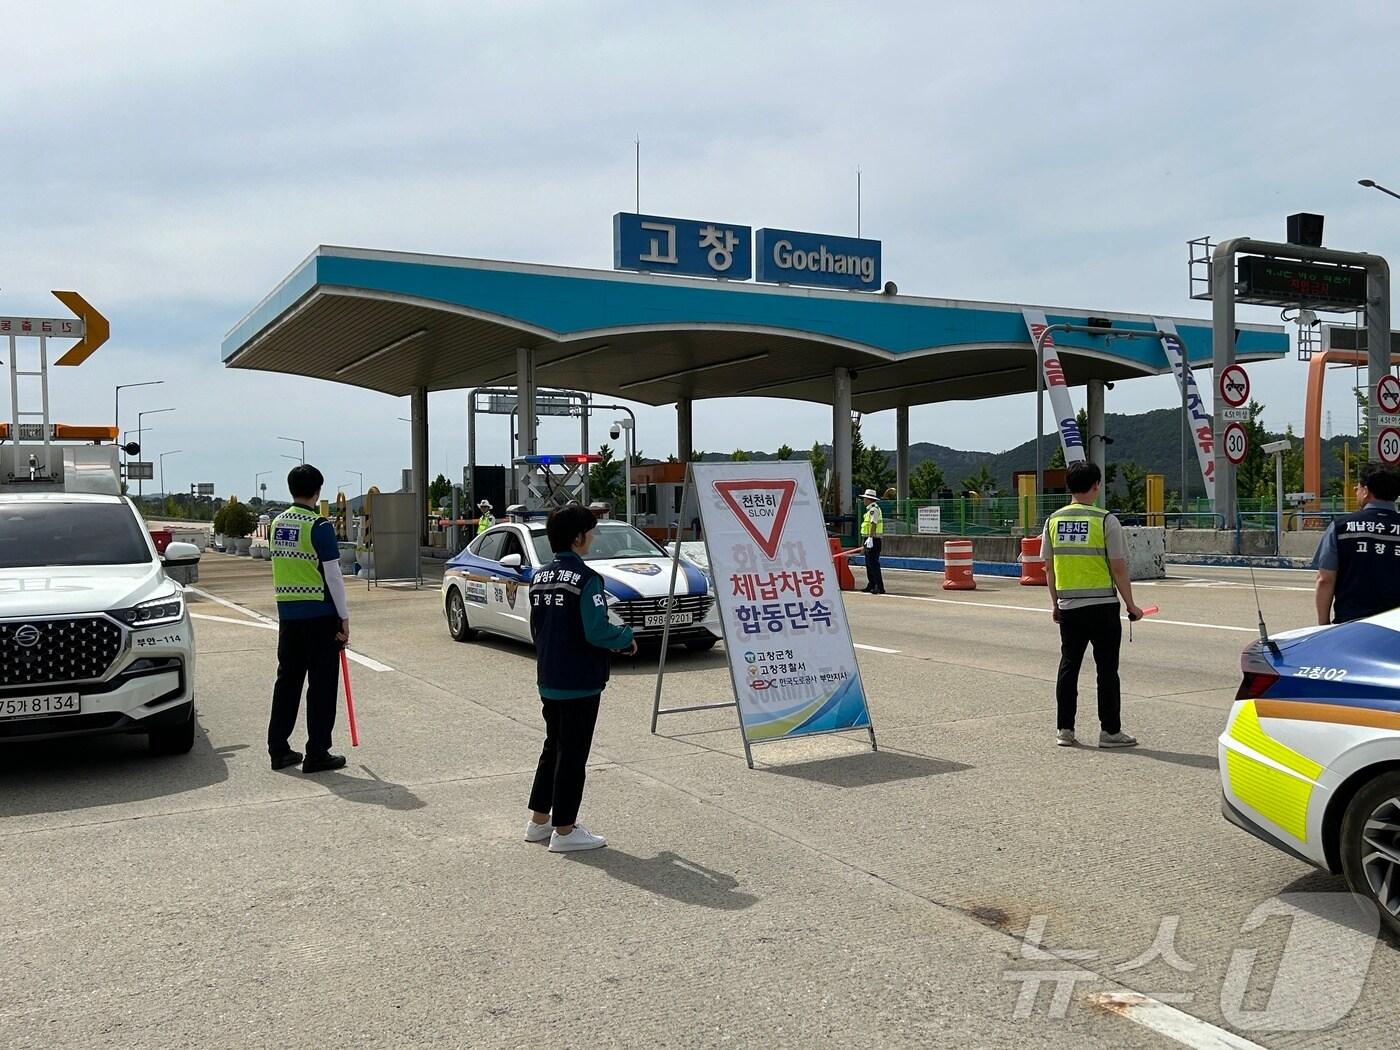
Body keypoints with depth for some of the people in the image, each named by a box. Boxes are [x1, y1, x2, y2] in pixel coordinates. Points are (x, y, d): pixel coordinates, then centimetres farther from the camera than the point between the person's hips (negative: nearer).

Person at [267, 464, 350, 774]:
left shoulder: (276, 524, 8)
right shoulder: (319, 526, -13)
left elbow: (284, 566, 15)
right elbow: (333, 576, -14)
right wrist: (344, 617, -8)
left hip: (287, 612, 7)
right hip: (320, 613, -7)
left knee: (287, 679, 13)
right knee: (322, 684, 1)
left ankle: (279, 749, 17)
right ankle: (317, 754, 3)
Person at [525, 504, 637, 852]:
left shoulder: (540, 577, 8)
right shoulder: (586, 579, -18)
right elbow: (597, 632, -24)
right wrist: (627, 639, -6)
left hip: (548, 680, 8)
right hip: (579, 683, -8)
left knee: (553, 747, 19)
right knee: (572, 754, 2)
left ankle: (538, 821, 26)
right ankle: (564, 830, 9)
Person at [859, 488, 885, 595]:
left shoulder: (873, 509, -14)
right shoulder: (871, 509, 18)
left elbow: (873, 525, -22)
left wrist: (870, 538, -26)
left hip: (872, 540, -11)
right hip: (869, 540, 11)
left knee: (873, 564, -11)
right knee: (869, 564, 15)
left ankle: (880, 587, -13)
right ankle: (871, 585, 22)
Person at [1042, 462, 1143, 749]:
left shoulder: (1053, 521, 4)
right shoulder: (1106, 521, -9)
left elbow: (1049, 568, 8)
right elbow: (1118, 569, -9)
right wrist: (1131, 605, 0)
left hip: (1068, 607, 4)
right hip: (1102, 606, -4)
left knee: (1068, 666, 10)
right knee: (1107, 669, 4)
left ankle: (1064, 729, 13)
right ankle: (1110, 731, 8)